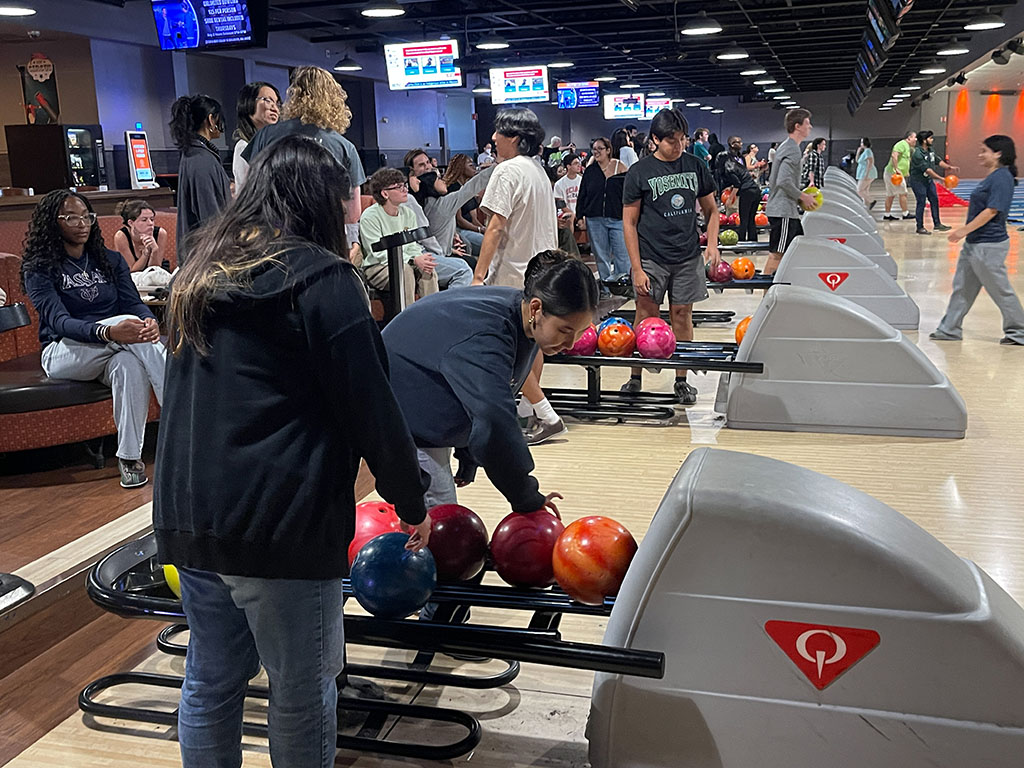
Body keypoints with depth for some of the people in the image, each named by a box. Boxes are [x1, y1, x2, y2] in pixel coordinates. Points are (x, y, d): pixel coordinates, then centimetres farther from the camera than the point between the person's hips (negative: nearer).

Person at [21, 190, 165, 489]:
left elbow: (134, 302, 0)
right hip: (64, 353, -3)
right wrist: (110, 332, -38)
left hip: (113, 354, 3)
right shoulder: (39, 268, -1)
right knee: (127, 321, -32)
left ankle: (130, 458, -35)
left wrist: (149, 321, -28)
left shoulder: (110, 260, 13)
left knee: (130, 363, -37)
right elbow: (58, 321, -17)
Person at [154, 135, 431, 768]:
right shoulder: (320, 276, -10)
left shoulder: (204, 272, 12)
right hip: (278, 522, -7)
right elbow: (371, 408, -11)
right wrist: (414, 504, 1)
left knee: (211, 681, 20)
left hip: (187, 514, 8)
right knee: (301, 693, 9)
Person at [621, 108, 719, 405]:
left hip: (688, 258, 3)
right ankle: (635, 378, 15)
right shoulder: (639, 173, -5)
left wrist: (712, 243, -1)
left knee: (682, 316, 7)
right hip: (651, 258, -2)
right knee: (646, 316, 1)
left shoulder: (696, 167, 6)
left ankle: (681, 381, 16)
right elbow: (629, 223, -4)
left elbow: (711, 209, 15)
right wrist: (637, 269, -10)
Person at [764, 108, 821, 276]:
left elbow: (779, 179, 22)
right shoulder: (792, 149, -15)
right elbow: (784, 181, -25)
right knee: (777, 254, -7)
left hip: (788, 211, 11)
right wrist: (803, 196, -12)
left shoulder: (785, 147, 17)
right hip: (783, 212, -11)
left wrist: (801, 193, 17)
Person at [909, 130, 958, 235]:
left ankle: (937, 224, 20)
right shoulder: (918, 153, -23)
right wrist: (941, 178, -28)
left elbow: (938, 162, 16)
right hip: (918, 181, -9)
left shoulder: (930, 151, 5)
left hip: (928, 180, 9)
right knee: (921, 203, -5)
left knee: (934, 200, 11)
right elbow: (927, 169, -27)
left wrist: (950, 167, 5)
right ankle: (920, 227, 4)